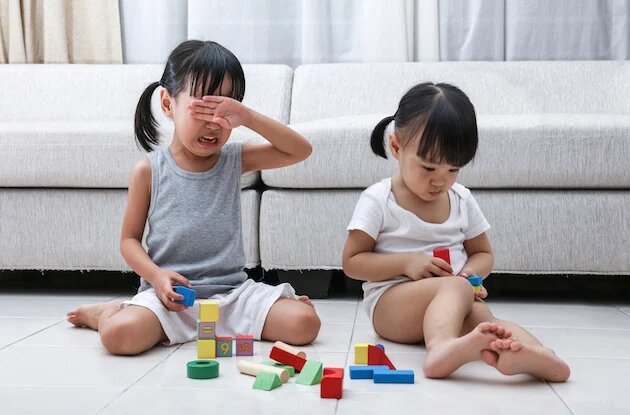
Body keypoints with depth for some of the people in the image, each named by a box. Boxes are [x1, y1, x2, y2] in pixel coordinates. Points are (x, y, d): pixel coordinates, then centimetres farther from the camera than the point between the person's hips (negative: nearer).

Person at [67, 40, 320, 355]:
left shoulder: (235, 160, 4)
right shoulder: (149, 171, -1)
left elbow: (301, 150, -3)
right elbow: (130, 239, 4)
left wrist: (248, 117, -16)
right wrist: (156, 275, -17)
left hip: (232, 290, 2)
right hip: (170, 293, -1)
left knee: (304, 323, -21)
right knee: (120, 334, -30)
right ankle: (108, 310, 8)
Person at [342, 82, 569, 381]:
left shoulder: (462, 200, 12)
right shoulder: (378, 200, -2)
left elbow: (482, 253, 21)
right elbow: (351, 262, -3)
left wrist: (472, 272, -4)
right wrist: (406, 263, -16)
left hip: (455, 300, 4)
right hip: (390, 302, -4)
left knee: (481, 315, -32)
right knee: (455, 289, -36)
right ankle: (442, 346, -67)